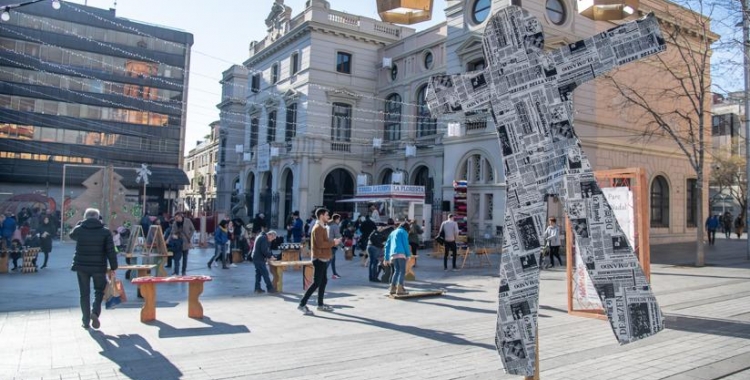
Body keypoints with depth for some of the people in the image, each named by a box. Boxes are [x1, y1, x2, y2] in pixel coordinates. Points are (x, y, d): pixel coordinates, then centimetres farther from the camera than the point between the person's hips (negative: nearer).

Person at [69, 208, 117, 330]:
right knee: (100, 290, 17)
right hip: (99, 267, -1)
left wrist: (80, 224, 23)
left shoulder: (78, 229, -2)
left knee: (84, 294, 11)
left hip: (81, 266, 1)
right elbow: (111, 251, -7)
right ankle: (95, 312, -6)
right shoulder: (105, 231, -5)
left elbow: (71, 235, 25)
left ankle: (86, 321, 15)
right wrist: (113, 268, -1)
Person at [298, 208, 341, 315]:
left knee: (323, 281, 13)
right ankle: (302, 304, -7)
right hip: (319, 259, -10)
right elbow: (320, 244, -24)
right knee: (316, 283, -10)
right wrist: (333, 243, -16)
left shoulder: (322, 227, 17)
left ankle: (320, 304, 21)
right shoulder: (318, 228, -16)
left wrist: (332, 241, 7)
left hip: (323, 258, 10)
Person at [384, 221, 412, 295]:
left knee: (396, 271, 15)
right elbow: (405, 244, -5)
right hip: (401, 253, -7)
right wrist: (408, 255, -3)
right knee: (402, 271, -7)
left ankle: (392, 288, 10)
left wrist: (386, 258, 25)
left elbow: (387, 246, 24)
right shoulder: (403, 232, 8)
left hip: (393, 255, 7)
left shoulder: (392, 233, 27)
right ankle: (399, 289, -17)